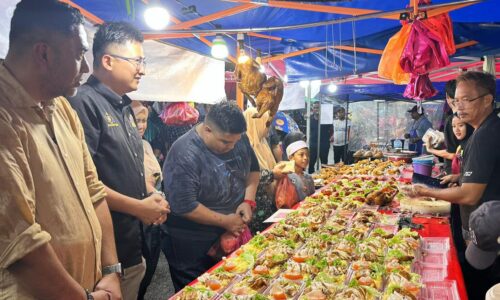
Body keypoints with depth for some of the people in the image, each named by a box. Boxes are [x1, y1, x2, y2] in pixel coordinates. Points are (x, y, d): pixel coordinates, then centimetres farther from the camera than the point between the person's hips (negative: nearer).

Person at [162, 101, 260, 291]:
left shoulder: (238, 138, -5)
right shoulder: (184, 155, -27)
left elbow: (253, 168, 8)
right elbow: (184, 206, -28)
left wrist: (248, 201, -8)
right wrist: (225, 221, -21)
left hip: (232, 232, 6)